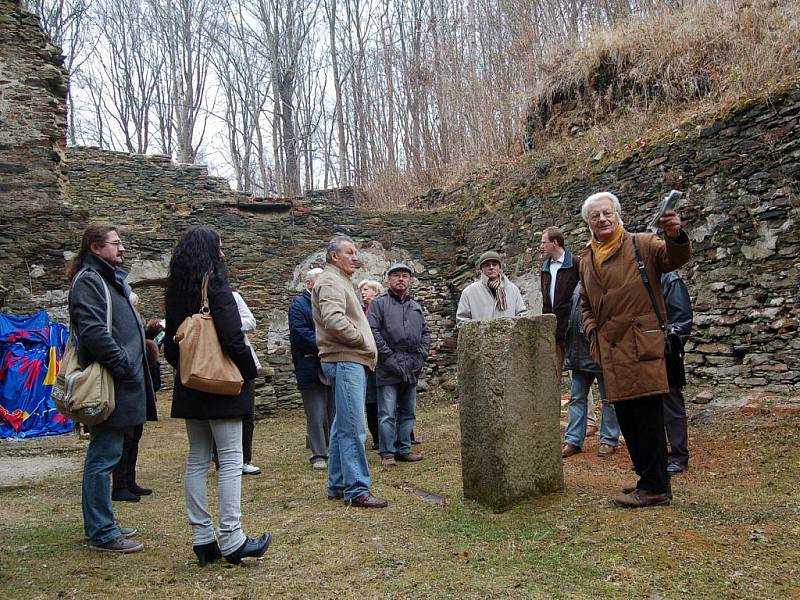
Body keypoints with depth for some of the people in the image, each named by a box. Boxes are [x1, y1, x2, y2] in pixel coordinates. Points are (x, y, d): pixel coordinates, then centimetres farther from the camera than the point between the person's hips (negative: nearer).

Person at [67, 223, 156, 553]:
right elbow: (93, 332, -22)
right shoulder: (88, 281, -11)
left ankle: (102, 523, 27)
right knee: (103, 457, -3)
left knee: (105, 455, 16)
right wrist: (125, 367, -20)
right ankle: (101, 533, 5)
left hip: (119, 383, 10)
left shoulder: (110, 279, 20)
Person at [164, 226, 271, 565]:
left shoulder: (176, 293, 9)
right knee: (230, 461, -2)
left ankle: (202, 538, 17)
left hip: (190, 388, 8)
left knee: (197, 460, 11)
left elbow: (170, 344, 15)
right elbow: (233, 340, -20)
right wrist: (250, 371, -5)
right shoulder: (217, 289, -14)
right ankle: (231, 540, 1)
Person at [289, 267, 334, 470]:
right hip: (311, 369, -6)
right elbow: (302, 335, -15)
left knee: (336, 413, 9)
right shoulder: (298, 305, -4)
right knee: (316, 415, 1)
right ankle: (318, 455, 10)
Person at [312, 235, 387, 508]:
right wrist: (362, 340, -12)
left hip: (350, 360, 11)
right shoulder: (330, 282, -9)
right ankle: (357, 490, -6)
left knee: (342, 426, 14)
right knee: (353, 428, -10)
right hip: (345, 361, -11)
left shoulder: (341, 281, 24)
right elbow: (333, 320, -24)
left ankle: (337, 485, 21)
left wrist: (365, 346, 13)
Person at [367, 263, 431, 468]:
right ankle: (387, 453, 3)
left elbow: (425, 332, 19)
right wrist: (389, 357, -14)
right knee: (387, 414, -4)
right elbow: (373, 331, -10)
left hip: (411, 369, 6)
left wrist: (422, 356, 5)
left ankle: (404, 449, 21)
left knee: (408, 412, 12)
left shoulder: (416, 306, 19)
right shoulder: (379, 303, 0)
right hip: (388, 369, -6)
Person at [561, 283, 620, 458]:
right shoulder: (579, 285, 13)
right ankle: (573, 440, 17)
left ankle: (609, 440, 17)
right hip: (580, 352, 7)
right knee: (576, 397, 10)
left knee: (608, 397, 6)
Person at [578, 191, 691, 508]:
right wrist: (592, 331, 10)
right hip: (610, 349, 7)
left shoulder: (643, 244, 1)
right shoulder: (586, 259, 17)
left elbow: (675, 258, -16)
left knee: (648, 415, -6)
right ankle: (647, 477, 26)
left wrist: (676, 237, -36)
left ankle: (655, 487, 2)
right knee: (625, 416, 13)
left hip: (642, 344, -7)